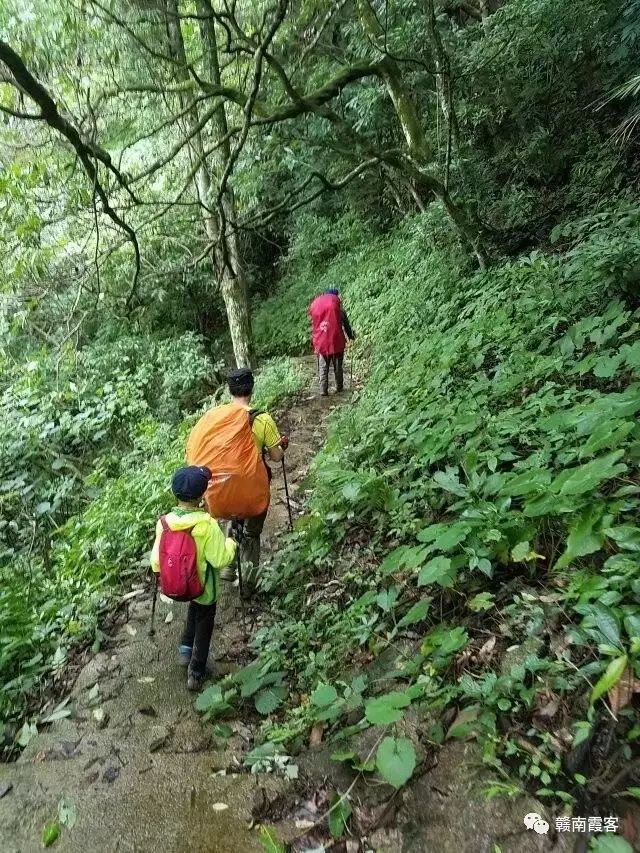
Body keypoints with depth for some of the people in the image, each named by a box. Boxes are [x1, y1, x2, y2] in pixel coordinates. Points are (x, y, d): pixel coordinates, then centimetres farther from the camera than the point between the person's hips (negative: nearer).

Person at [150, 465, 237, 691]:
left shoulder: (164, 522, -16)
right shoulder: (207, 525, -30)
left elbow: (157, 557, -6)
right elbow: (220, 560, -25)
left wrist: (160, 573, 14)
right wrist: (230, 544, -7)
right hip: (203, 586, -4)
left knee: (193, 609, 35)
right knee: (203, 625, 20)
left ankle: (185, 648, 32)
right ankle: (196, 673, 28)